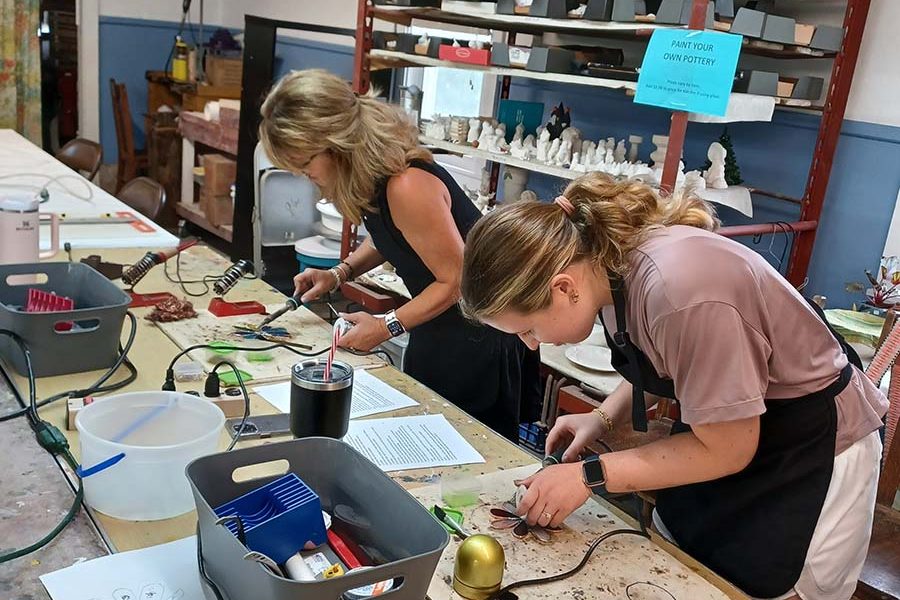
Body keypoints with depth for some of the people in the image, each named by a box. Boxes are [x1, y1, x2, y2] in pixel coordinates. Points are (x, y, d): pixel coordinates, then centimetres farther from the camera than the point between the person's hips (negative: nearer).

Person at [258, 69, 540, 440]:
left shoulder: (408, 187, -30)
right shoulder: (369, 175, -2)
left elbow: (458, 280, -22)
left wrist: (386, 327, -18)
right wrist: (339, 273, 2)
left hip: (481, 336, -9)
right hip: (437, 332, 9)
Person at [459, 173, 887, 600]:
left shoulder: (678, 291, -36)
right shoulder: (610, 260, -11)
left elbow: (726, 450, -23)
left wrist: (590, 477, -20)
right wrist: (603, 418, -6)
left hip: (809, 456, -7)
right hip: (726, 431, 7)